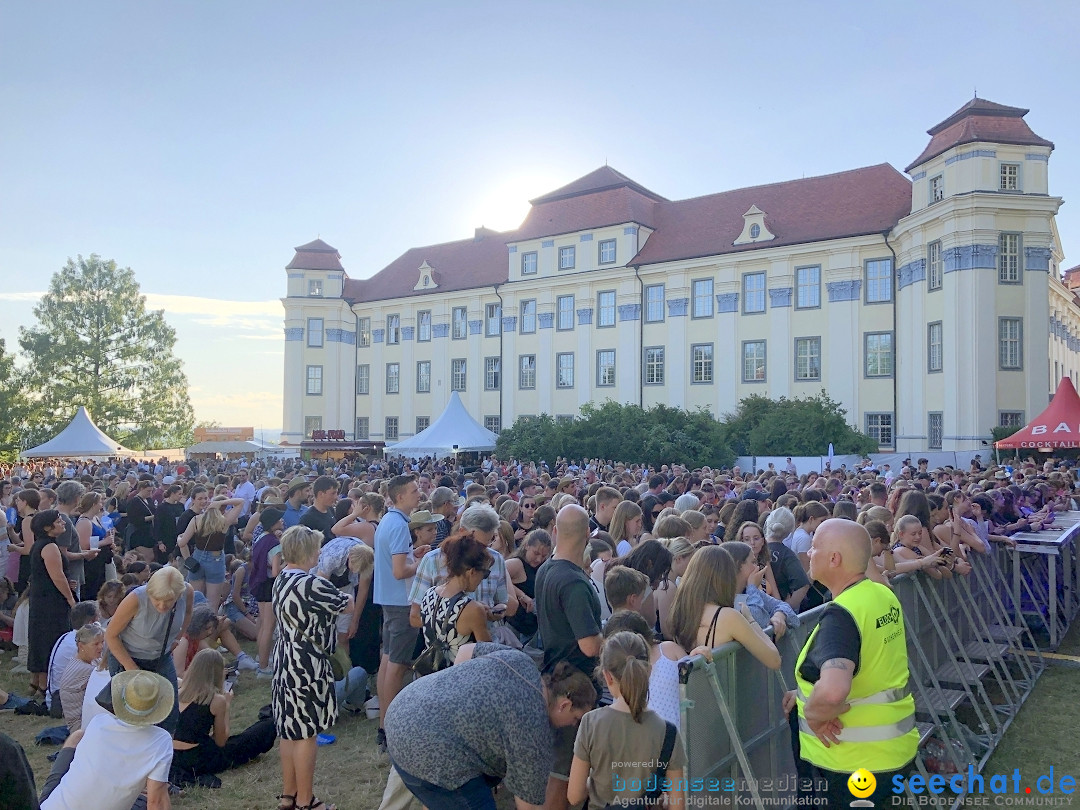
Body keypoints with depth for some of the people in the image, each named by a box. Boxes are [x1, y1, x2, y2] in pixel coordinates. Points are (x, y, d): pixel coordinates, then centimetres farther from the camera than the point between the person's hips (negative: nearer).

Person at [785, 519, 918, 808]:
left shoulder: (840, 614, -27)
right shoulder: (885, 596, 0)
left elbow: (832, 691, -43)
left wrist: (812, 712, -22)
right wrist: (807, 692, 11)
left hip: (857, 759, -8)